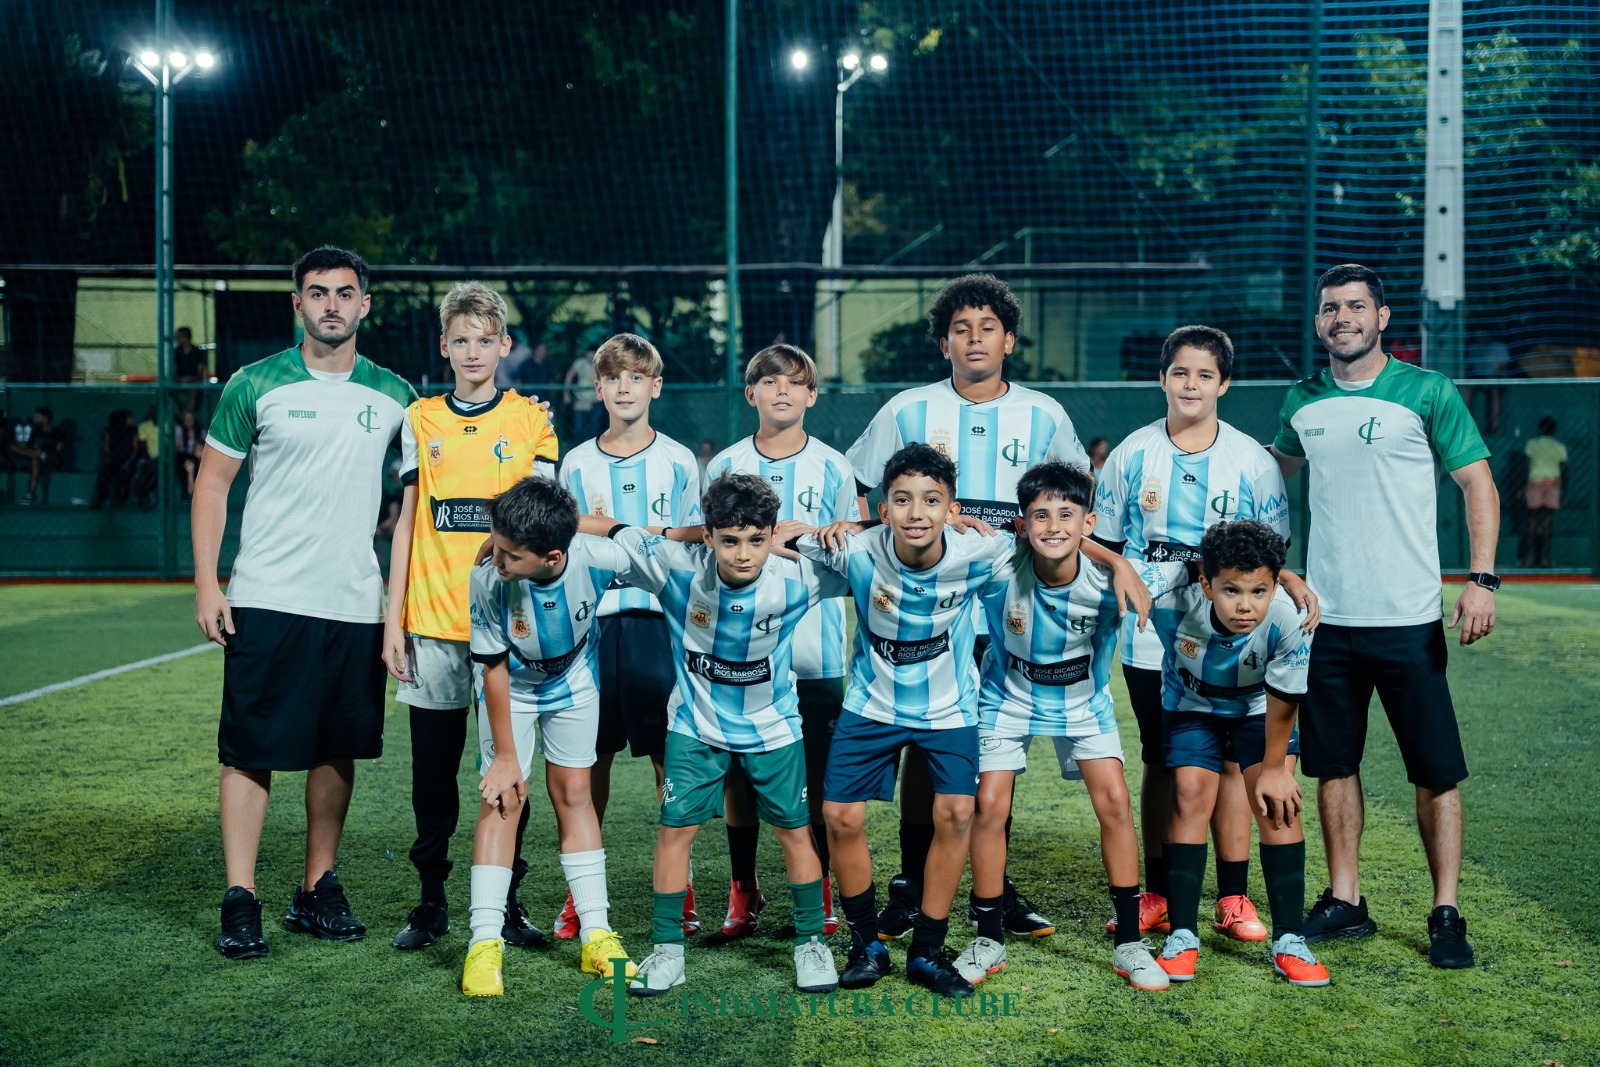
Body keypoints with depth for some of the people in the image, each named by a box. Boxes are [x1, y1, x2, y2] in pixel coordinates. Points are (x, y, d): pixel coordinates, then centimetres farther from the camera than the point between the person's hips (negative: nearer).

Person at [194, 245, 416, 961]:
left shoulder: (393, 395, 7)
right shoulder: (256, 385, 1)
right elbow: (212, 482, 3)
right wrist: (205, 583, -4)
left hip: (356, 606, 3)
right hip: (266, 601, -3)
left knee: (337, 749, 8)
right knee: (250, 752, -2)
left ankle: (318, 890, 20)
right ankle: (240, 901, 5)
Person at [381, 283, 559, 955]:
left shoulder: (531, 420, 4)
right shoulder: (421, 419, 8)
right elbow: (407, 522, 8)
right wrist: (393, 621, 3)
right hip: (432, 622, 1)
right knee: (433, 768, 7)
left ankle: (506, 902, 15)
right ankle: (431, 901, 19)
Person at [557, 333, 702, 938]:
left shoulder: (679, 463, 6)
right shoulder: (576, 465, 10)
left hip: (660, 622, -1)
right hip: (592, 622, 1)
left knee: (672, 757, 1)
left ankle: (679, 887, 11)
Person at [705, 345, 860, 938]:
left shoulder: (832, 469, 4)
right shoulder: (725, 466, 6)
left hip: (814, 651, -1)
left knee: (818, 779, 4)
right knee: (739, 774, 6)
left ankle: (820, 893, 18)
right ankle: (743, 889, 21)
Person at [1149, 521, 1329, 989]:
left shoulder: (1288, 621, -36)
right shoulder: (1175, 604, -36)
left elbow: (1283, 702, -20)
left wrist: (1275, 767, -11)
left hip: (1259, 710, 0)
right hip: (1193, 706, 0)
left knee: (1279, 802, -13)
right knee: (1191, 794, -14)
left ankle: (1289, 940, -4)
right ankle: (1182, 936, -7)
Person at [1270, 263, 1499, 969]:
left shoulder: (1427, 393, -3)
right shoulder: (1303, 401, 9)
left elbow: (1479, 484, -3)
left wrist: (1482, 579, -13)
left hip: (1408, 619, -4)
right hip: (1326, 619, 4)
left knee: (1437, 773, 0)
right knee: (1333, 765, 10)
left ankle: (1446, 914, 11)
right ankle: (1345, 903, 22)